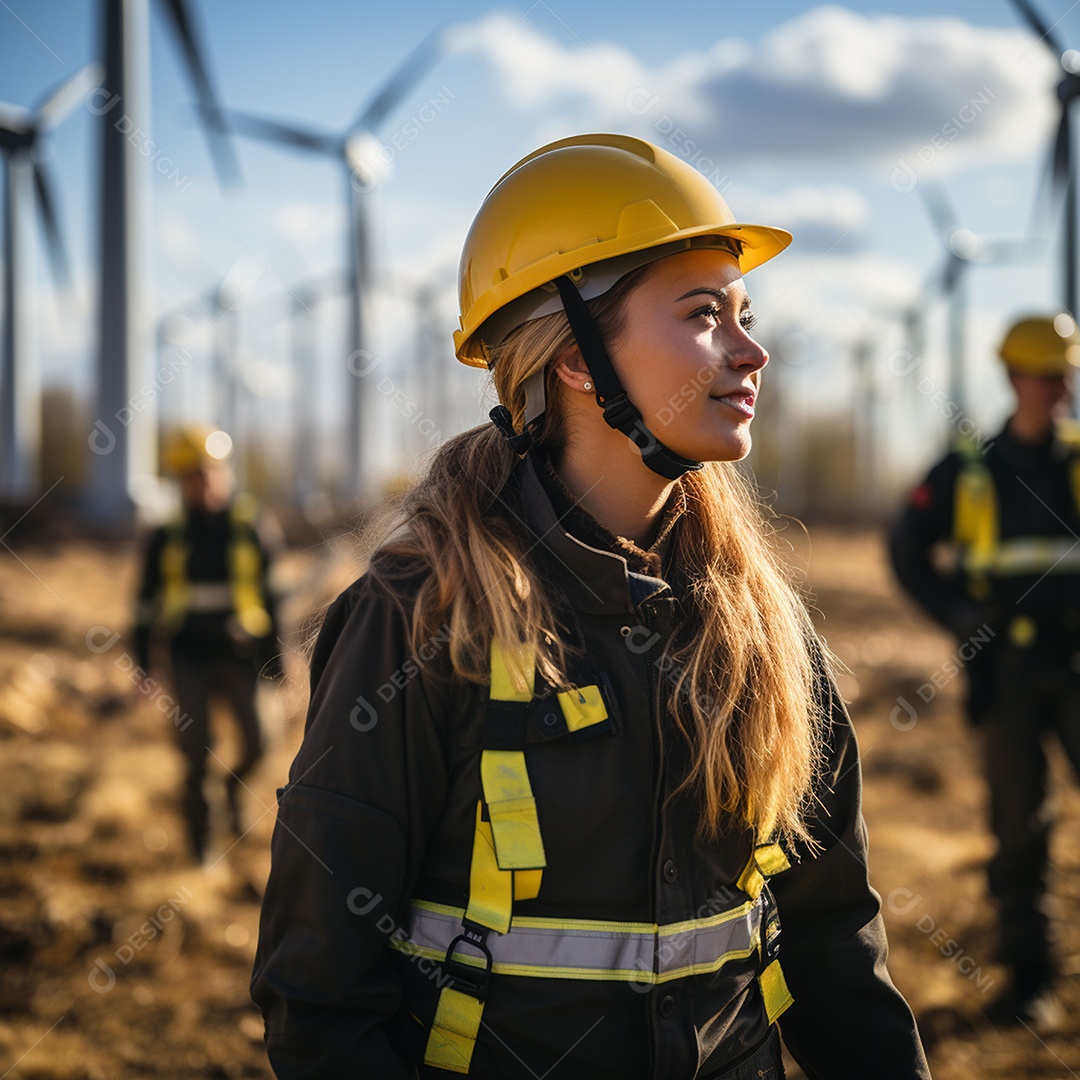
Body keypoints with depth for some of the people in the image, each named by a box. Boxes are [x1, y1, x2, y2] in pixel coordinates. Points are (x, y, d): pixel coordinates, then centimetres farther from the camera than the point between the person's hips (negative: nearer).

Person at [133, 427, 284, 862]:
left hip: (238, 653, 0)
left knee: (256, 741, -8)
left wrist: (275, 660, 3)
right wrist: (142, 663, 6)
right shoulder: (167, 536, 1)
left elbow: (276, 594, 5)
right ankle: (199, 836, 17)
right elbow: (147, 602, 8)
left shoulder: (254, 527, -1)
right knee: (195, 751, -1)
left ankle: (234, 785, 26)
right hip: (189, 656, 0)